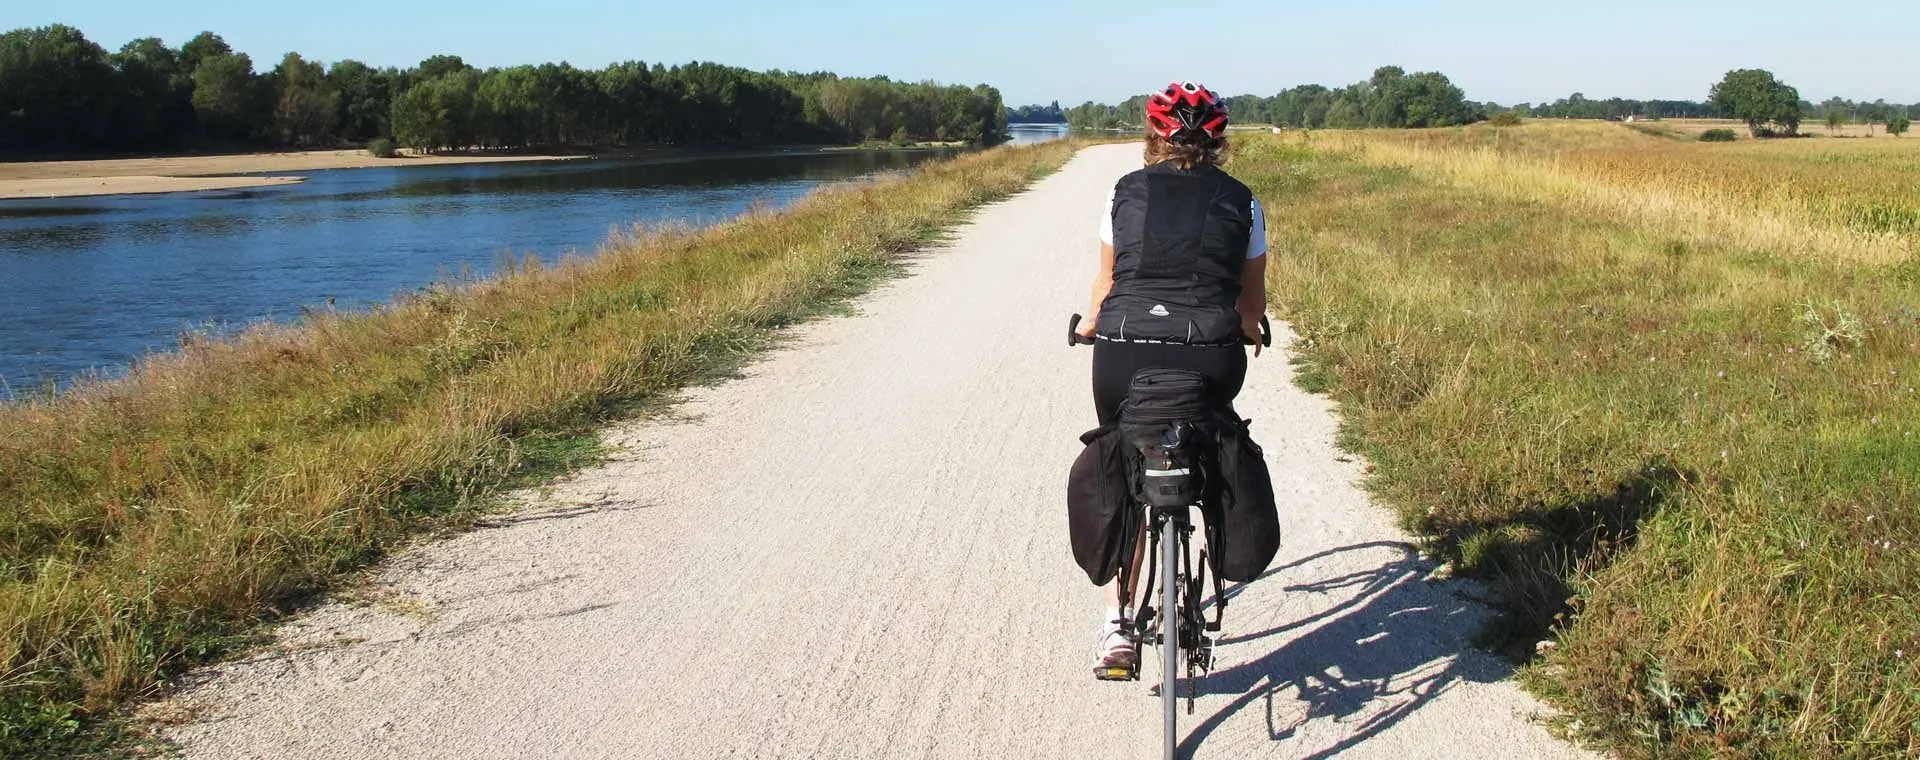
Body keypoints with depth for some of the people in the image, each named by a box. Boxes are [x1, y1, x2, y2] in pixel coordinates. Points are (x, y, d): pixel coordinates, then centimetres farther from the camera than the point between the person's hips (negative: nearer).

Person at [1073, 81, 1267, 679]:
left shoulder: (1126, 193, 13)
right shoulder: (1240, 201, 12)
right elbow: (1252, 297, 21)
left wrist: (1091, 325, 44)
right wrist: (1249, 333, 44)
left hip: (1123, 357, 0)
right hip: (1210, 358, 0)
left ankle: (1117, 625, 11)